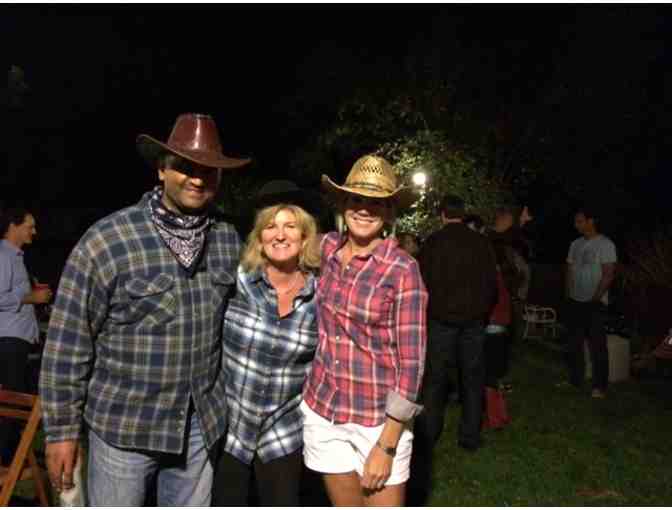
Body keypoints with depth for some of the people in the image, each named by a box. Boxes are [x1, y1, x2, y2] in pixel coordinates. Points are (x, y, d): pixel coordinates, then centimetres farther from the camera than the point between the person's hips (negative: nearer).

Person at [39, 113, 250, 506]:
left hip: (200, 422, 4)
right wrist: (62, 428, -7)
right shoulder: (106, 241, -16)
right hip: (124, 424, -4)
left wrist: (225, 400, 14)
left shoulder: (228, 239, -2)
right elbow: (67, 343, -11)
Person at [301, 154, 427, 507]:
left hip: (379, 418, -4)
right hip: (322, 410, 4)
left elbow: (411, 362, -15)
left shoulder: (402, 269, -16)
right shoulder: (326, 247, -3)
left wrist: (386, 446, -15)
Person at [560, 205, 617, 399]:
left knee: (597, 345, -4)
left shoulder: (605, 244, -8)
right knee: (573, 343, 11)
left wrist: (595, 298, -15)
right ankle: (575, 380, 21)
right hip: (575, 302, 7)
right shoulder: (575, 244, 11)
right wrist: (568, 295, 6)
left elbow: (608, 274, -13)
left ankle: (600, 386, 3)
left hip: (595, 303, -6)